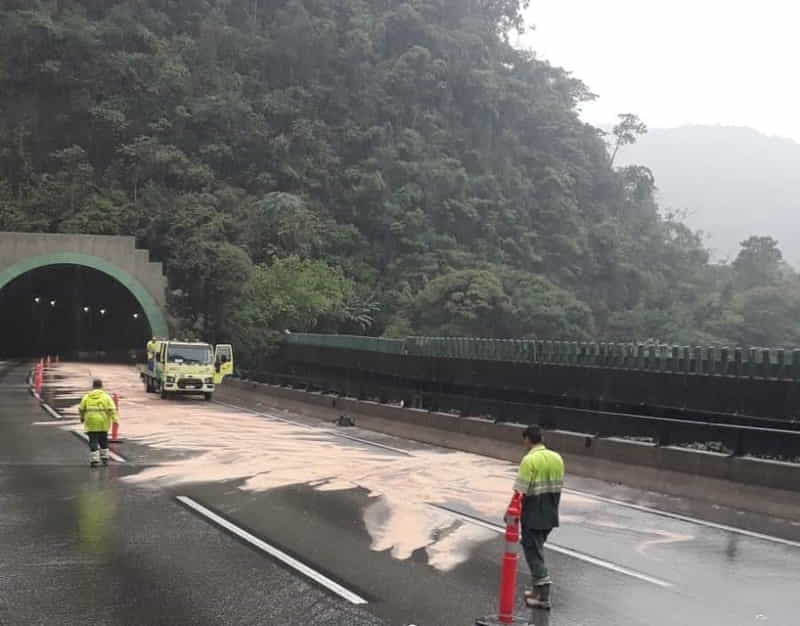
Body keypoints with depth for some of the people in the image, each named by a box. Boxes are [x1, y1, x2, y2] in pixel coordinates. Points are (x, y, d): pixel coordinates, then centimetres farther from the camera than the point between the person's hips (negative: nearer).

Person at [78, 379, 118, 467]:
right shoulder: (106, 397, -1)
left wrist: (82, 418, 24)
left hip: (91, 423, 0)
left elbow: (81, 409, 7)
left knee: (93, 441, 1)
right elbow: (112, 409, -9)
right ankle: (104, 458, 21)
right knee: (103, 441, 16)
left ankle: (94, 460, -6)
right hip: (103, 423, 0)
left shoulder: (86, 397, 3)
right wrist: (115, 419, -9)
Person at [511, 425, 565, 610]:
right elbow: (559, 486, 10)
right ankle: (538, 587, 27)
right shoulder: (557, 458, 5)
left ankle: (543, 596, -1)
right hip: (551, 514, 7)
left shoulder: (530, 460, -17)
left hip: (533, 515, -7)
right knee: (538, 547, 21)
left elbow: (520, 490, -19)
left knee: (533, 550, 0)